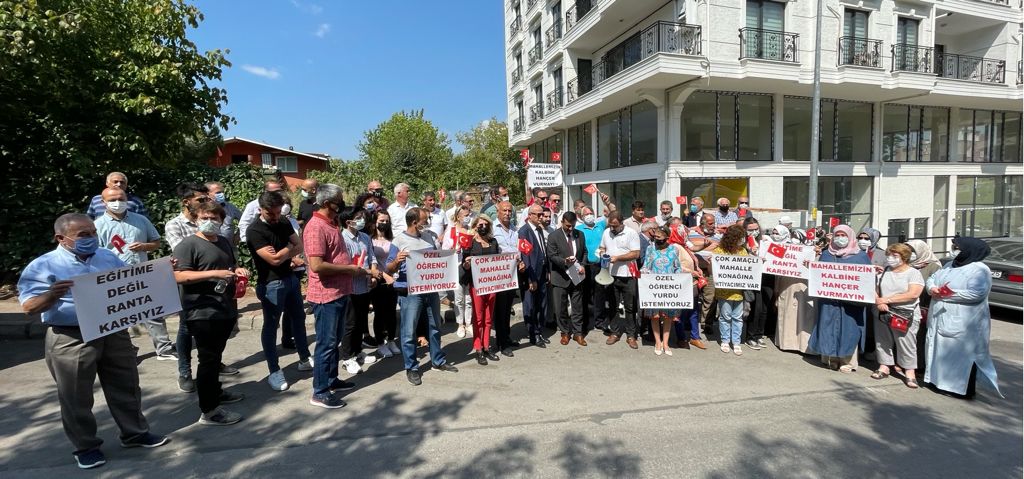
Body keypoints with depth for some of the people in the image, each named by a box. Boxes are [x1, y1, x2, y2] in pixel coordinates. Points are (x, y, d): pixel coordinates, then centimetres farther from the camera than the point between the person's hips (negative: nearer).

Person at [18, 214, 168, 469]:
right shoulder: (43, 266, -8)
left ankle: (135, 432, 29)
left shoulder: (109, 258, 7)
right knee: (77, 397, 9)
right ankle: (85, 446, 26)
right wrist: (52, 295, -35)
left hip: (114, 334, 4)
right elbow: (29, 307, -14)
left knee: (126, 387, 14)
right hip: (70, 340, -4)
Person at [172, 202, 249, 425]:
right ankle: (209, 411, 3)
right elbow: (179, 276, -21)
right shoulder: (188, 245, -10)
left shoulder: (224, 242, 15)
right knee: (208, 359, -4)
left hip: (226, 310, 8)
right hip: (203, 313, -8)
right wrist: (215, 274, -25)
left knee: (216, 356, 21)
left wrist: (237, 270, 7)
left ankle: (215, 392, 37)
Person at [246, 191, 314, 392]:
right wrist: (289, 249, -6)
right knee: (271, 326, 4)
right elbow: (274, 259, -22)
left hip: (291, 278, 7)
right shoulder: (254, 231, -17)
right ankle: (274, 372, 14)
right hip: (271, 284, -7)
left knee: (299, 319, 17)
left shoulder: (284, 222, 3)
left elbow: (300, 247, 2)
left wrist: (282, 253, -15)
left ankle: (305, 360, 32)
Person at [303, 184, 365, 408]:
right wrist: (349, 269, -18)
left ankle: (331, 379, 33)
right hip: (326, 295, -10)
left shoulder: (332, 224, 12)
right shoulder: (316, 227, -19)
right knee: (326, 343, 0)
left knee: (334, 341, 19)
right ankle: (319, 392, 11)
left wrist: (354, 267, 10)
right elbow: (317, 265, -27)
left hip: (340, 292, 10)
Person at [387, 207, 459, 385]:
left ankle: (438, 360, 32)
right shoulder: (399, 241, -9)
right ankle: (411, 368, 15)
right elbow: (389, 270, -9)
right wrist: (397, 261, -30)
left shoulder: (428, 238, 10)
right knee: (409, 331, 1)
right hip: (410, 292, -6)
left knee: (435, 327, 16)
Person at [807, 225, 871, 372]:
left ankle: (848, 361, 7)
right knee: (830, 328, 4)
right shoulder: (826, 254, 14)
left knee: (848, 329, -1)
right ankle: (832, 358, 12)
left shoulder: (861, 256, 7)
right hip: (829, 299, 2)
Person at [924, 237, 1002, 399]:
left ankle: (965, 389, 7)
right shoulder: (949, 265, 13)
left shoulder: (980, 270, -10)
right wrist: (932, 288, -6)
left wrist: (948, 294, -19)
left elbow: (976, 294, -21)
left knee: (962, 354, -2)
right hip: (939, 320, 8)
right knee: (939, 351, 15)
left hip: (963, 324, -8)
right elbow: (931, 279, 16)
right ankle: (938, 379, 27)